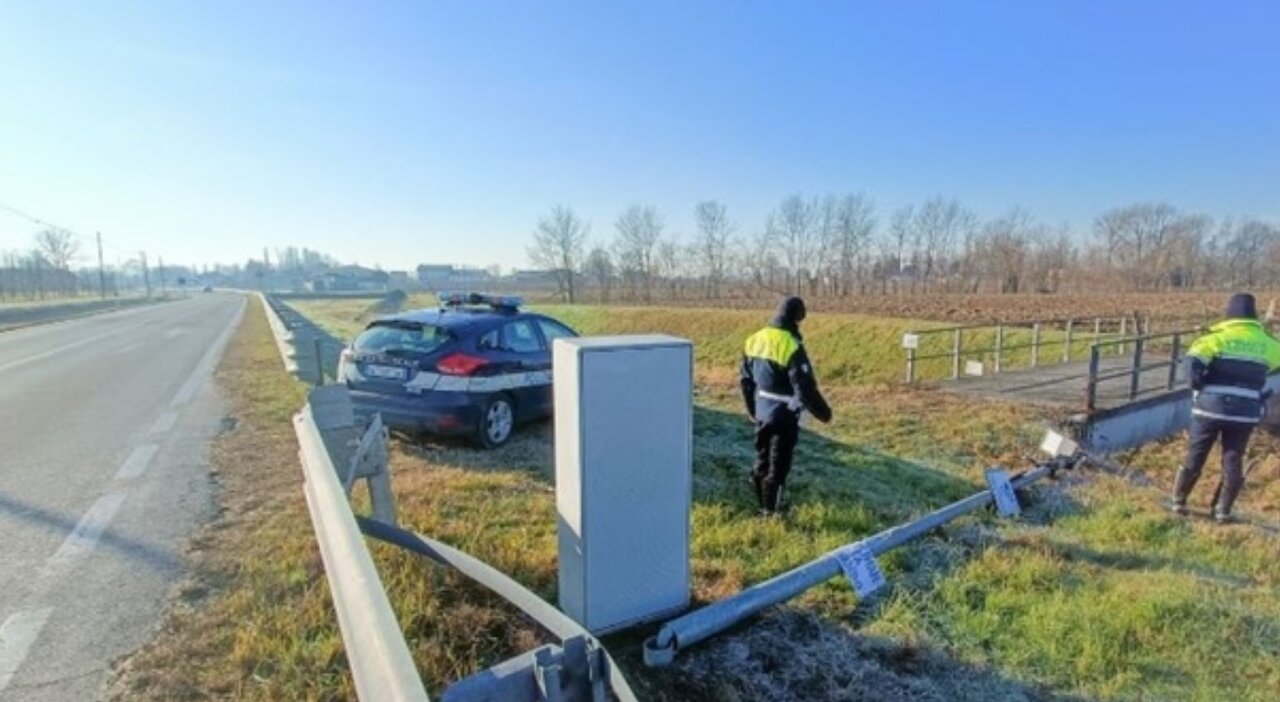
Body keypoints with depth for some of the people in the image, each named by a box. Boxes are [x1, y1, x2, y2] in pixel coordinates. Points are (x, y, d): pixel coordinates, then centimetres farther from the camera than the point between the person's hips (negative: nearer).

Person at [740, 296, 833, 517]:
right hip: (784, 416, -7)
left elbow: (746, 379, 10)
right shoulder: (792, 346, -21)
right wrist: (823, 411, -5)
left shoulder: (754, 339, 2)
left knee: (762, 461, 20)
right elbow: (805, 388, -20)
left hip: (762, 413, 7)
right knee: (778, 467, 6)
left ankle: (762, 506, 33)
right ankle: (770, 513, 17)